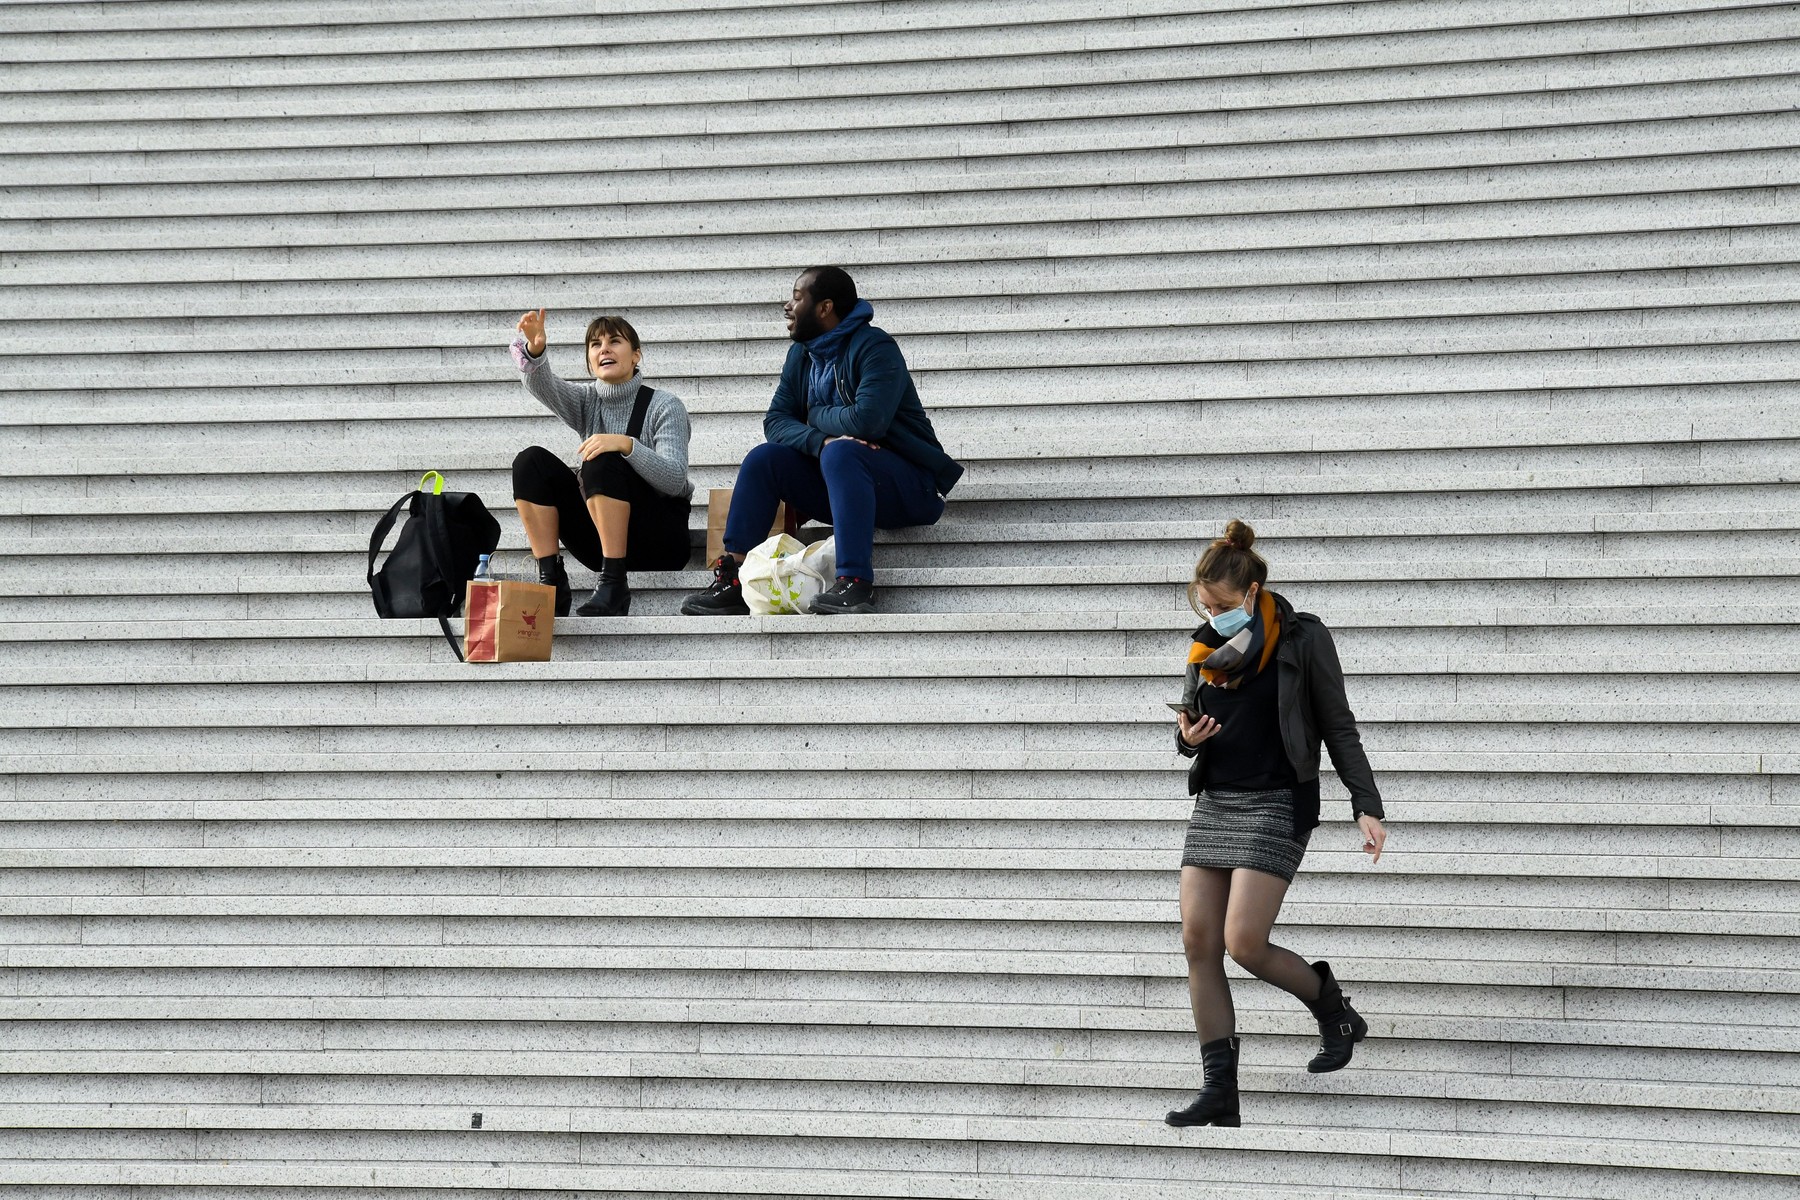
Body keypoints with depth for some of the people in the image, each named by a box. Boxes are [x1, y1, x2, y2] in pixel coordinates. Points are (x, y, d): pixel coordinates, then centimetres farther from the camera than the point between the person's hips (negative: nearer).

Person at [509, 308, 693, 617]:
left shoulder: (665, 406, -4)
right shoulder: (586, 401, 9)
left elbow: (675, 480, -17)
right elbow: (542, 384, -13)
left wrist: (625, 444, -32)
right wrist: (533, 350, -36)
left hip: (659, 540, -5)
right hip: (601, 537, 5)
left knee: (603, 462, -30)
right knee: (531, 461, -12)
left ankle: (614, 584, -31)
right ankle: (551, 579, -18)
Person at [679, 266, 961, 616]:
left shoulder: (874, 348, -16)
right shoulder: (801, 355, 9)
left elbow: (866, 419, -30)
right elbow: (776, 421, -1)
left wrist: (814, 414, -10)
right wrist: (820, 441, -24)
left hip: (910, 487, -7)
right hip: (836, 478, 7)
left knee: (840, 453, -35)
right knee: (763, 458, -11)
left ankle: (857, 584, -46)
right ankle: (730, 579, -17)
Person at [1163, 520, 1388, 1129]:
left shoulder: (1302, 639, -5)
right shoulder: (1207, 646, 11)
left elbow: (1339, 728, -2)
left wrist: (1367, 806, -8)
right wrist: (1188, 737, -4)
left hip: (1276, 804, -6)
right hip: (1214, 802, 6)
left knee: (1244, 944, -16)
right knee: (1198, 941, -3)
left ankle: (1329, 1002, 13)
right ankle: (1219, 1089, 0)